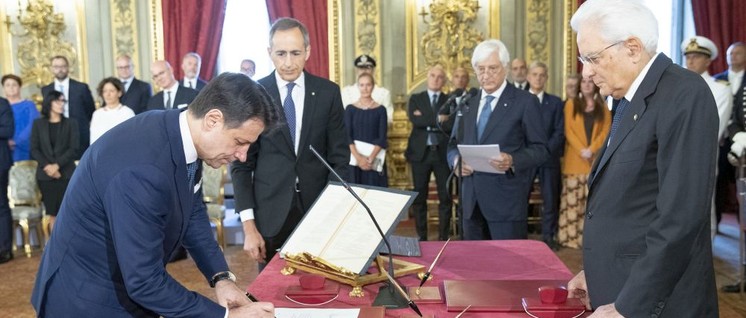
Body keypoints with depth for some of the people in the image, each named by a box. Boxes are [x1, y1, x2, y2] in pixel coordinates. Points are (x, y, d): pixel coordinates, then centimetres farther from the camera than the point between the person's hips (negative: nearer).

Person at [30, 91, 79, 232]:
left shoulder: (71, 123, 7)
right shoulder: (38, 123, 10)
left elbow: (73, 149, -2)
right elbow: (34, 149, 4)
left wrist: (57, 165, -12)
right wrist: (47, 166, -10)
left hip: (66, 173, -1)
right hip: (45, 174, 1)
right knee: (52, 214, 3)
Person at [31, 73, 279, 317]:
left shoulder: (182, 136, -8)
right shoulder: (141, 170, -35)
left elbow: (192, 213, 4)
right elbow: (144, 282, -30)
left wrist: (221, 277, -6)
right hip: (89, 298, -7)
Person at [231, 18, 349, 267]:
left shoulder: (328, 92, 1)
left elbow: (339, 157, 3)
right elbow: (241, 163, -1)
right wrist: (248, 226, -6)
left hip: (319, 209, 1)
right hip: (271, 214, -1)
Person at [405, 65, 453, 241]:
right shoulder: (415, 99, 9)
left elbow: (452, 125, -10)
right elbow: (414, 119, -10)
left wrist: (427, 121, -10)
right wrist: (438, 119, -11)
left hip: (443, 153, 0)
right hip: (420, 153, 1)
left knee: (445, 197, 1)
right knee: (419, 197, 5)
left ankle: (443, 237, 11)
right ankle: (421, 237, 15)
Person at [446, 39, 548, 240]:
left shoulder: (526, 102, -2)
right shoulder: (467, 103, 14)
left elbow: (540, 149, -4)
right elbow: (454, 144, 17)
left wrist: (512, 160, -23)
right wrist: (457, 161, -6)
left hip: (507, 201, -5)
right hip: (472, 201, 5)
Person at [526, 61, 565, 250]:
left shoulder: (555, 102, 9)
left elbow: (559, 132, 2)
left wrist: (545, 150, -12)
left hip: (549, 158, 1)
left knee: (550, 200, 3)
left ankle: (549, 237, 13)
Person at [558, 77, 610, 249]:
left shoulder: (603, 107, 13)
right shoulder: (571, 104, 8)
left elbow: (606, 131, 3)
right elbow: (568, 130, -1)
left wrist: (592, 149, -12)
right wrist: (581, 150, -13)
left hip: (596, 160, 1)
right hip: (575, 160, -1)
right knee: (572, 200, -3)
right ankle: (570, 236, 1)